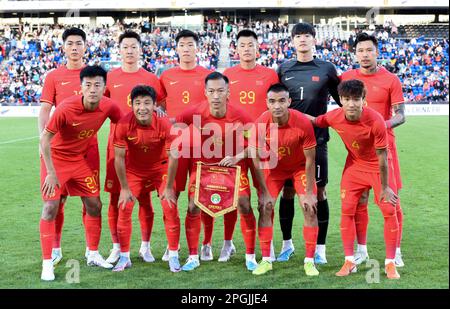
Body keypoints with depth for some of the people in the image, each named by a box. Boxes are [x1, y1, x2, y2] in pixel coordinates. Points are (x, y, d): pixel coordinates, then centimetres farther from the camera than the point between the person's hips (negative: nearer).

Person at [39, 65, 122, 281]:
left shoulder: (108, 106, -15)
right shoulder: (66, 108, -28)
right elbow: (45, 138, -21)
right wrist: (51, 173, -22)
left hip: (79, 159, 5)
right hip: (55, 158, -5)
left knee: (94, 205, 6)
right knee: (50, 208, -11)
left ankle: (93, 255, 25)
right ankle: (47, 264, -1)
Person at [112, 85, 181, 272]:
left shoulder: (165, 125, -28)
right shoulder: (124, 125, -27)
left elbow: (173, 157, -18)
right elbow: (119, 158, -16)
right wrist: (125, 188, -12)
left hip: (160, 168, -1)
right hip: (133, 170, 1)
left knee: (170, 208, -8)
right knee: (124, 208, -4)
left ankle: (173, 256, 6)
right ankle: (124, 257, 11)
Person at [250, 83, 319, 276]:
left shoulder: (303, 123, -31)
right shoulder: (261, 124, -25)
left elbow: (310, 160, -20)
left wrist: (308, 193, -17)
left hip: (300, 167, -2)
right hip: (274, 167, 2)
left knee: (309, 208, -10)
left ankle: (309, 261, 2)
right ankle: (266, 260, 7)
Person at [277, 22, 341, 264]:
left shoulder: (326, 69, 5)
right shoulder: (283, 69, 9)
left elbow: (341, 100, 12)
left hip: (317, 138, -1)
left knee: (319, 191, 1)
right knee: (287, 190, 6)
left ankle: (320, 248, 11)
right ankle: (287, 243, 22)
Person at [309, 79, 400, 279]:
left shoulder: (375, 121, -31)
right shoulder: (334, 117, -20)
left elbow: (382, 156, -22)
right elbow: (314, 121, 4)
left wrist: (384, 187, -15)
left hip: (378, 166, -3)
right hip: (354, 165, 3)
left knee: (389, 210, -6)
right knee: (346, 210, -3)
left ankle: (390, 263, 7)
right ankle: (350, 261, 8)